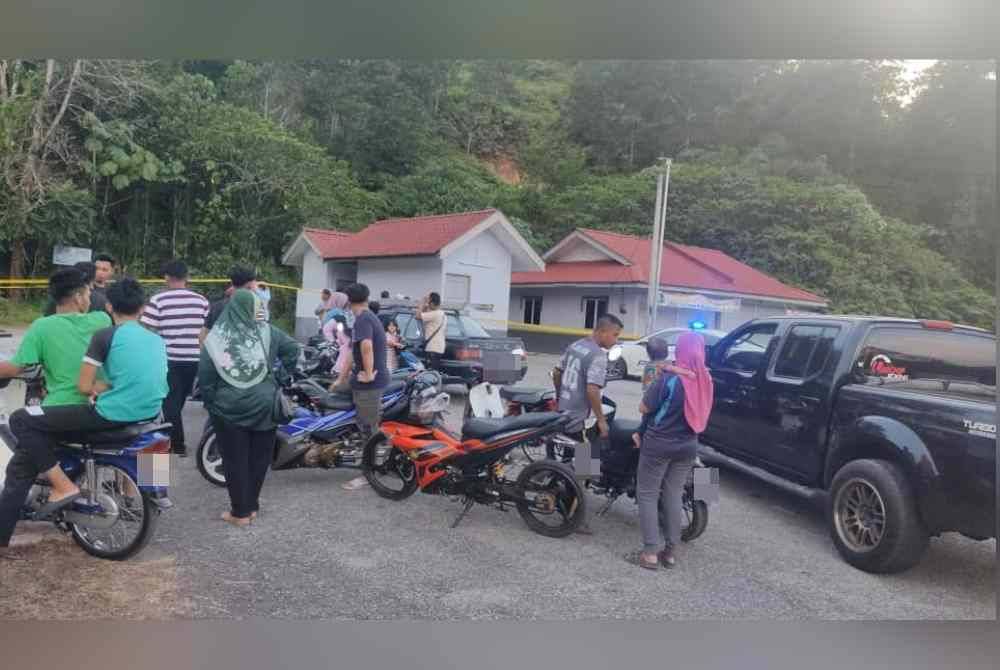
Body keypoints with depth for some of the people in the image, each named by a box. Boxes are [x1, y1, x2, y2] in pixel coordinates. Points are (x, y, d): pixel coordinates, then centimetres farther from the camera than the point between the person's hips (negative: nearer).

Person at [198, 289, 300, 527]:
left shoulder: (214, 338, -4)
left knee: (236, 460, 8)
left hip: (228, 409, -1)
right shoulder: (266, 332, -3)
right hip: (263, 406, 1)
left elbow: (204, 377, -5)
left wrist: (211, 405, 6)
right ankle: (251, 506, 23)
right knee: (259, 458, 14)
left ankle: (240, 512, 15)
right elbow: (293, 348, -4)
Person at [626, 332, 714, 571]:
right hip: (687, 446, 6)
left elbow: (644, 408, -13)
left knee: (647, 495, 5)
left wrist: (654, 383, 2)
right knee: (673, 496, 15)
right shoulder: (705, 380, -1)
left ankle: (650, 552, 3)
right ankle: (670, 551, 19)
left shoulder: (669, 377, -19)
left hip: (659, 444, -6)